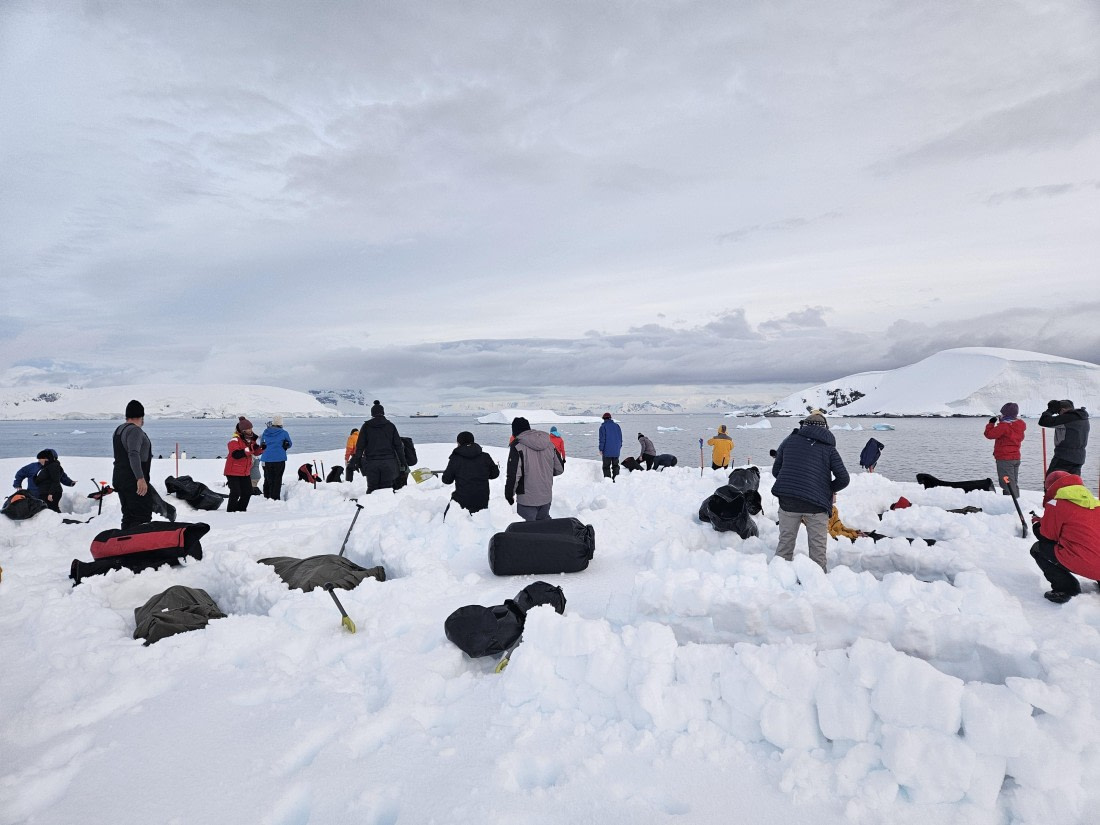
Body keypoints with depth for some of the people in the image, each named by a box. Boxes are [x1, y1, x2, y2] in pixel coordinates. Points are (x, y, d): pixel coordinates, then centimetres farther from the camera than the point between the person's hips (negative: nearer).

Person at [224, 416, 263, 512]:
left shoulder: (251, 439, 6)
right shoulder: (234, 440, -18)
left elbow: (255, 453, 12)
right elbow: (236, 454, -31)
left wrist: (261, 448, -9)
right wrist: (249, 449, -34)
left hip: (245, 472, 8)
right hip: (233, 472, -8)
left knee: (247, 492, 9)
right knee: (236, 493, -10)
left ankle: (241, 510, 23)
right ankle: (230, 511, 3)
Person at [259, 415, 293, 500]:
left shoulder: (265, 432, 6)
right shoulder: (284, 433, -3)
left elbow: (261, 444, 16)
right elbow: (289, 444, 10)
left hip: (266, 459, 3)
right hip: (279, 459, -3)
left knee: (267, 479, 13)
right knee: (277, 480, 1)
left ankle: (266, 497, 17)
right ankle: (275, 498, -2)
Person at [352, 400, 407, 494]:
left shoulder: (366, 426, 4)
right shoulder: (390, 426, 6)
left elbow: (360, 445, 2)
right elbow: (398, 445, 5)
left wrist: (357, 461, 8)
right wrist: (403, 463, 9)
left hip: (371, 463, 0)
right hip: (388, 462, 0)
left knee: (372, 488, 8)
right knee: (387, 488, 1)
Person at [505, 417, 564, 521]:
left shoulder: (517, 446, -13)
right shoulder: (548, 443, 5)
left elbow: (513, 473, -16)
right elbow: (559, 469, 10)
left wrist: (509, 494, -3)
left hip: (527, 499, -5)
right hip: (547, 497, 6)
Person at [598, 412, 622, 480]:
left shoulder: (603, 426, -7)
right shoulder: (617, 426, 9)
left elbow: (602, 439, -10)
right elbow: (620, 438, 14)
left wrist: (601, 449, -5)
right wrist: (619, 447, 22)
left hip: (607, 451, -4)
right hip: (616, 451, 5)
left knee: (606, 466, 0)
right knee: (615, 465, 14)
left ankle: (607, 478, -7)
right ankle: (616, 477, 6)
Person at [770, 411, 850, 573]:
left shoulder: (790, 440, 10)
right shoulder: (829, 448, 6)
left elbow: (775, 470, 11)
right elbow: (843, 479, 0)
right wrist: (829, 490, 18)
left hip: (788, 501, 2)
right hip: (817, 504, -1)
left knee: (785, 541, 15)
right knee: (818, 547, 10)